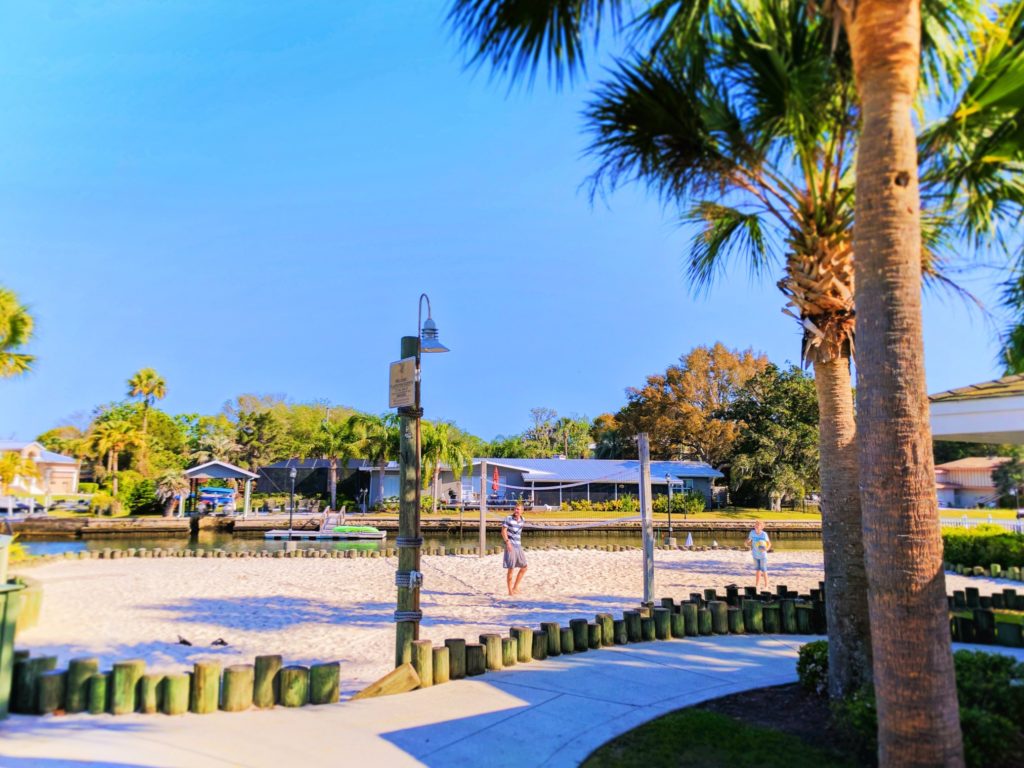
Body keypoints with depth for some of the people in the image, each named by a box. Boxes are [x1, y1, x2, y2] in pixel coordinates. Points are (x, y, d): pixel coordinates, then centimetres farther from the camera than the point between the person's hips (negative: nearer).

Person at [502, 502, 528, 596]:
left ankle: (515, 588, 18)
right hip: (510, 546, -7)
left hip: (518, 546, 7)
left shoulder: (522, 519, 10)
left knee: (524, 567, 9)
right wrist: (507, 541, -24)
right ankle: (510, 591, 5)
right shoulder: (509, 518, -8)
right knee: (510, 568, -4)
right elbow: (503, 531, -12)